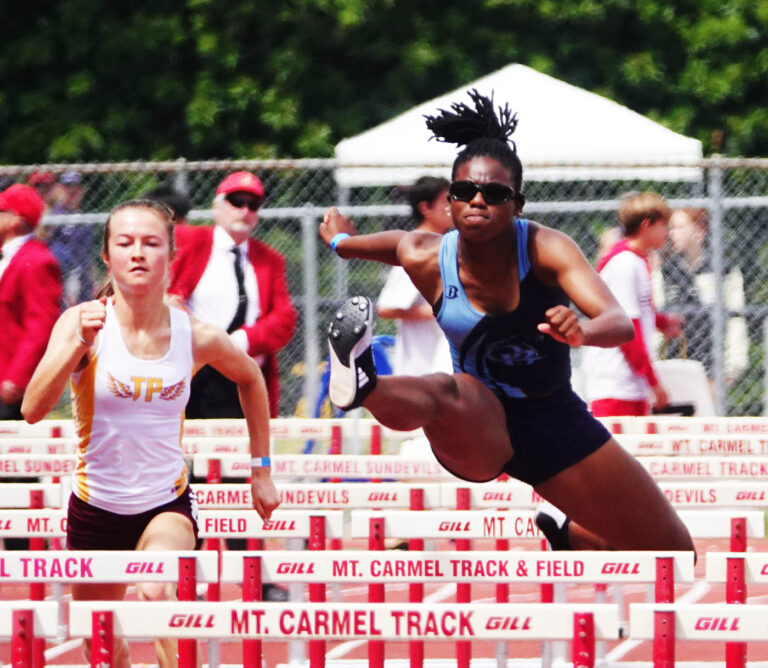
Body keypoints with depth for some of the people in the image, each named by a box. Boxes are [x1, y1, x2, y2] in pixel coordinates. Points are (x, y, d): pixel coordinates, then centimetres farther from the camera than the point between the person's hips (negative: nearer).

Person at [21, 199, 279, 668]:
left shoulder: (197, 338, -8)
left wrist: (261, 468, 16)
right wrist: (79, 344, -39)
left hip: (166, 505, -1)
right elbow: (33, 409, -26)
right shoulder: (83, 322, -14)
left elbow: (251, 379, 15)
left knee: (157, 593, -34)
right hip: (96, 506, 1)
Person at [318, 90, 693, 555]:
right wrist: (341, 240, 33)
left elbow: (621, 324, -34)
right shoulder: (426, 259, -14)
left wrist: (582, 332, -57)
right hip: (477, 429, -2)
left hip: (555, 422, 2)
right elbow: (398, 242, 13)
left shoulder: (545, 248, -20)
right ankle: (363, 386, -74)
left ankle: (571, 537, 35)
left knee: (674, 555, 5)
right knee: (444, 393, -40)